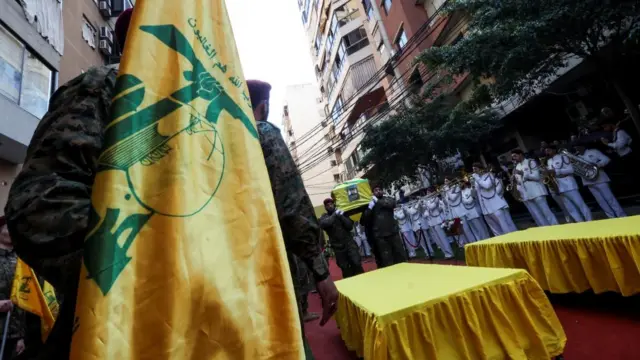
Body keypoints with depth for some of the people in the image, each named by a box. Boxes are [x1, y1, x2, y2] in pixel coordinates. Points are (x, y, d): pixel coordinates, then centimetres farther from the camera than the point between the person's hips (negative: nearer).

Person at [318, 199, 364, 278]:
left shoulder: (341, 213, 6)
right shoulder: (324, 217, 2)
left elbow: (350, 226, -3)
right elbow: (323, 224, -22)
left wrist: (341, 216, -13)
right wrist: (334, 215, -19)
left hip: (349, 243, 0)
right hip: (338, 247, 0)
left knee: (356, 263, -9)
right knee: (345, 268, 8)